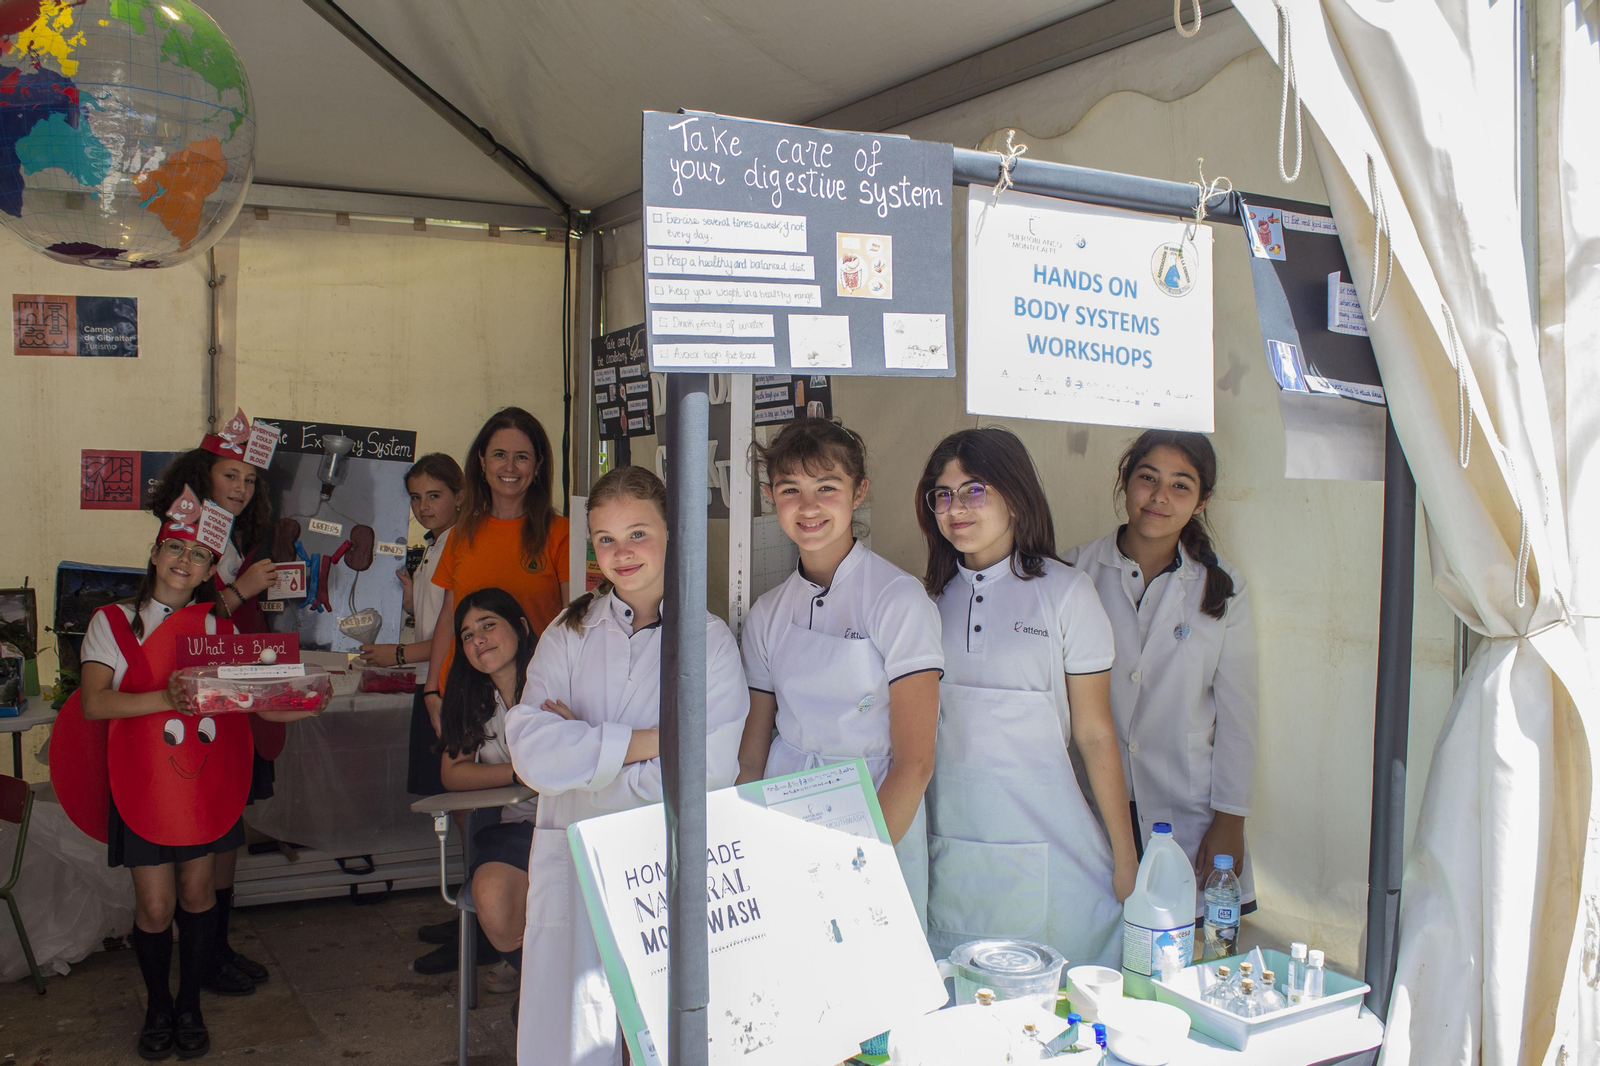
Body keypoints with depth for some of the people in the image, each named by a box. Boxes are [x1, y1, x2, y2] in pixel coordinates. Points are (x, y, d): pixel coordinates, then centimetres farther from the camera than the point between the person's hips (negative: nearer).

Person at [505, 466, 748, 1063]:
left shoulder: (710, 639, -1)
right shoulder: (569, 635, 8)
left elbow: (707, 774, -13)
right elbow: (531, 751, -7)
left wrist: (581, 750, -8)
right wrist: (645, 741, -14)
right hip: (570, 873, 2)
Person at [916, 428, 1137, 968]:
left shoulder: (1064, 591, -2)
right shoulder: (933, 596, 7)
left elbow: (1095, 734, -2)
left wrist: (1126, 860, -2)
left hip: (1046, 852, -3)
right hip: (948, 849, 3)